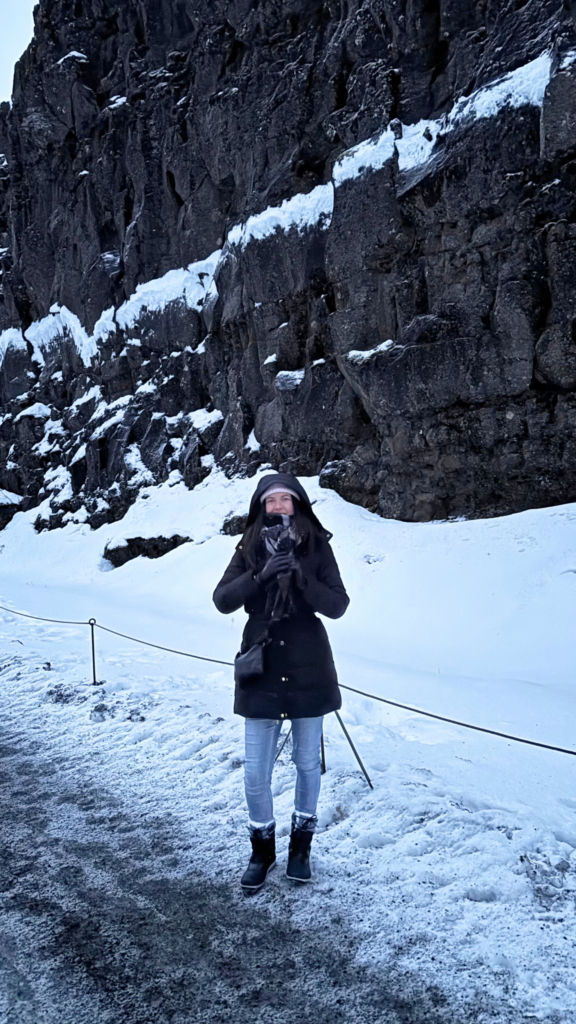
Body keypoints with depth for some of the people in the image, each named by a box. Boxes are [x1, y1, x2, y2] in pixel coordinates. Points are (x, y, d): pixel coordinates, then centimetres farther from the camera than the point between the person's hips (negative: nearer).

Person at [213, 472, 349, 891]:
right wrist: (261, 576, -26)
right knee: (256, 773, 3)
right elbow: (223, 600, -10)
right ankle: (262, 848, 27)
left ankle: (301, 843, 35)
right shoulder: (249, 550, 0)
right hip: (261, 668, 1)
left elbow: (337, 605, -11)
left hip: (308, 669, 0)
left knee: (307, 763, 14)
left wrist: (300, 578, -26)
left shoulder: (317, 547, -4)